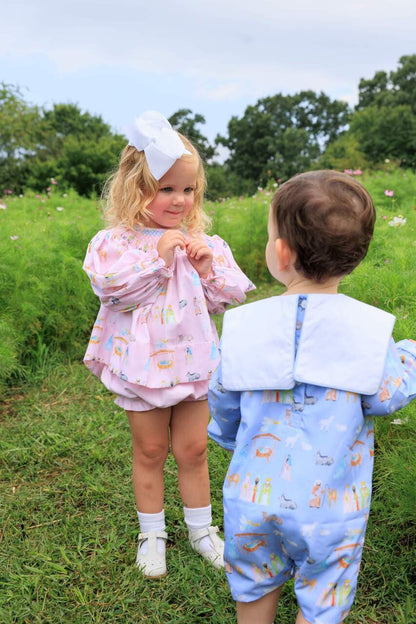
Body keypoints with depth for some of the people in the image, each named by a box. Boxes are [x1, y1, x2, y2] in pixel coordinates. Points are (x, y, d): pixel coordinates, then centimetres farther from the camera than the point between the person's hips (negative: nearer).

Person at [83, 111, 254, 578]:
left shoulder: (201, 240, 2)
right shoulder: (114, 241, -9)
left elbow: (229, 296, 5)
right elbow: (115, 291, -21)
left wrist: (208, 267, -13)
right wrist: (156, 256, -22)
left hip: (194, 361, 3)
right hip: (143, 364, -2)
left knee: (193, 449, 13)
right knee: (150, 451, 13)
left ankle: (201, 527, 35)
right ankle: (151, 533, 34)